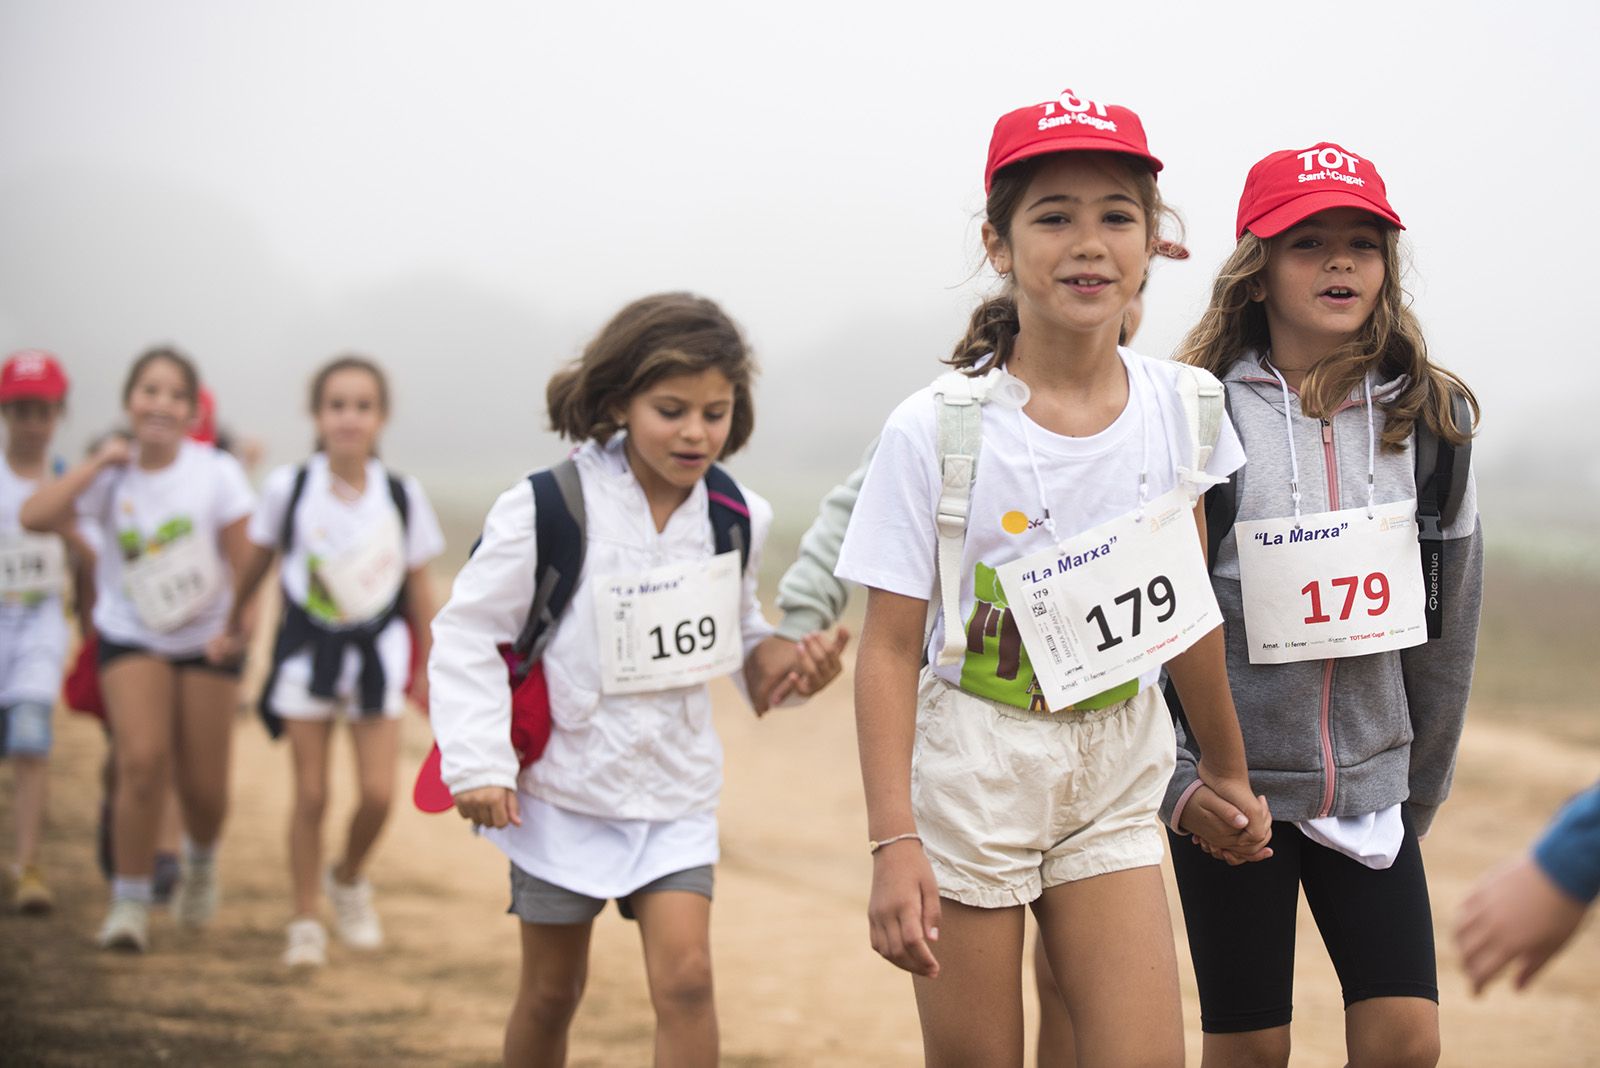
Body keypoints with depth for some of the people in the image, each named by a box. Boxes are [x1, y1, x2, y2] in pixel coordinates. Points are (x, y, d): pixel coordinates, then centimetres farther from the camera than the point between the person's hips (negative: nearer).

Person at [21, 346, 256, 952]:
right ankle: (129, 903, -7)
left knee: (203, 788, 2)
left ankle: (201, 860, 37)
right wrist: (98, 464, -18)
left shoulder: (215, 473, -8)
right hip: (130, 638, 0)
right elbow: (35, 518, -20)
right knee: (142, 762, -19)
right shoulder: (112, 477, -5)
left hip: (206, 640, 0)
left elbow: (244, 563, -7)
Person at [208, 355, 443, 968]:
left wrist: (430, 669, 8)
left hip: (376, 650, 1)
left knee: (378, 792, -6)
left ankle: (349, 881, 24)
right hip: (307, 648, -1)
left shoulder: (403, 497, -7)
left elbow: (419, 584, 3)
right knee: (311, 794, 1)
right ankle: (305, 922, 14)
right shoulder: (289, 488, -9)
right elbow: (258, 562, 7)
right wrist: (234, 629, 18)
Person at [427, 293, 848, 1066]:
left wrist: (790, 663, -8)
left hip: (674, 789, 2)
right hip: (563, 785, -2)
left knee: (685, 977, -13)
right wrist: (477, 763, -17)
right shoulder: (547, 511, -16)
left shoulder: (734, 518, -2)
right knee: (551, 990, 11)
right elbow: (466, 633, -11)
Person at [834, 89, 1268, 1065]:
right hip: (970, 773, -3)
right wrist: (893, 841, -19)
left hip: (1116, 777, 3)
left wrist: (1227, 768, 21)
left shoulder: (1179, 408, -2)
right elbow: (891, 648, -12)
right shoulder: (936, 431, -13)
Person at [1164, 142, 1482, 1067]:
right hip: (1231, 782, -3)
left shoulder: (1430, 417, 2)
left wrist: (1423, 791, 11)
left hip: (1368, 781, 3)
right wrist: (1176, 781, -9)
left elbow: (1449, 620, 8)